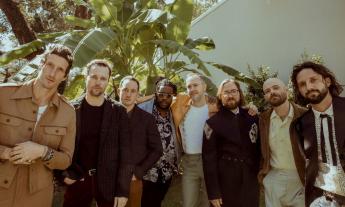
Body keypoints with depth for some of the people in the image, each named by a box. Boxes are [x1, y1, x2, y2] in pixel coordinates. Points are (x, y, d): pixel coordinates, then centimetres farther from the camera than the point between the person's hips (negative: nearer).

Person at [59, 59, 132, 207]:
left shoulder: (118, 111, -3)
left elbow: (125, 151, -6)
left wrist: (123, 189, -9)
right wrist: (64, 173, -7)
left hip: (109, 180, -1)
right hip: (78, 178, 1)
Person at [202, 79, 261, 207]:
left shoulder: (252, 117, 4)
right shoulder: (213, 122, -7)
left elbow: (259, 146, 11)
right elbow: (209, 158, -10)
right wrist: (213, 192, -12)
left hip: (251, 182, 3)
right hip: (225, 184, -3)